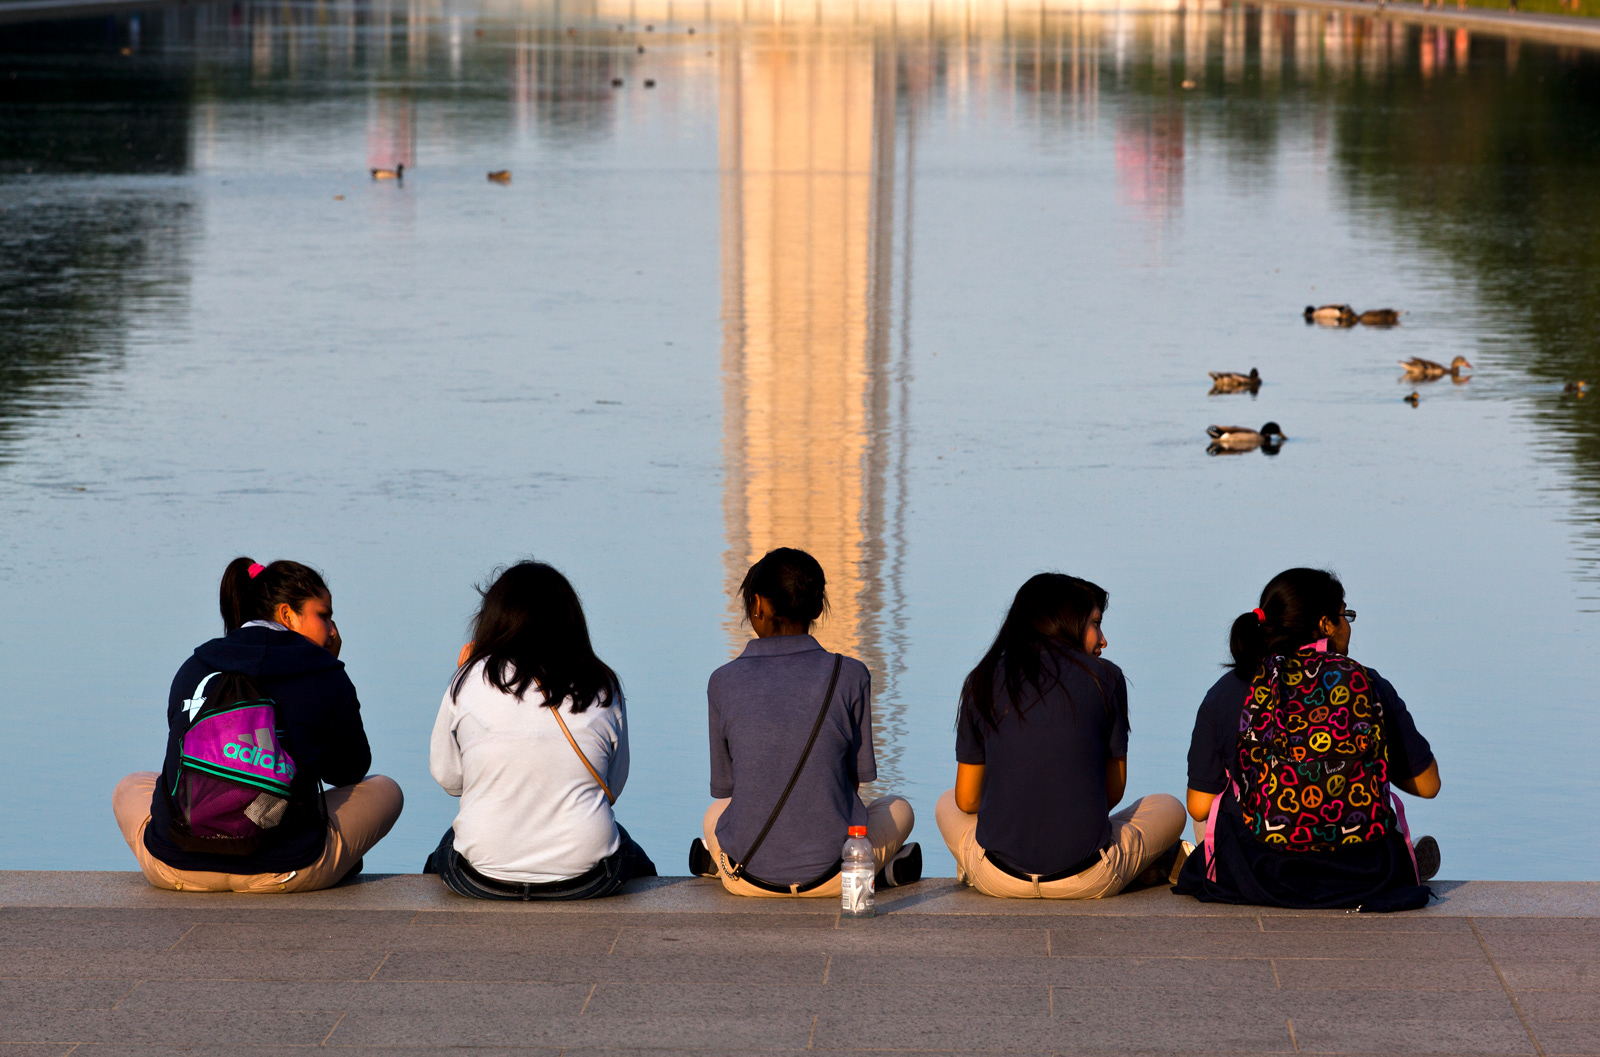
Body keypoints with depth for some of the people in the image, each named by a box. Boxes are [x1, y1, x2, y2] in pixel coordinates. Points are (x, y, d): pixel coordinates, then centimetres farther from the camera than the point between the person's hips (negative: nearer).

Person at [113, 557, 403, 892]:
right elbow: (350, 771, 15)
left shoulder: (192, 668, 9)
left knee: (130, 787, 37)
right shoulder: (325, 676, 0)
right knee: (385, 790, 23)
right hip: (285, 871, -2)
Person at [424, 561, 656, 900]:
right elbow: (614, 786, 7)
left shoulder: (471, 682, -6)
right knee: (635, 859, 36)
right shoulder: (603, 689, -1)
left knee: (441, 858, 37)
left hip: (483, 877, 0)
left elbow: (447, 777, 5)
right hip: (585, 877, 1)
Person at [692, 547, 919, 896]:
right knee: (899, 809, 32)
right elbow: (858, 777, 2)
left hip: (749, 878, 2)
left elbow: (723, 788, 4)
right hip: (831, 877, -2)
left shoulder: (724, 682, -5)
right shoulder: (850, 676, -8)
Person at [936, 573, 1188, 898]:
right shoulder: (1105, 677, -1)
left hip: (998, 880, 0)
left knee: (948, 805, 34)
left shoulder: (983, 681, 5)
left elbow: (967, 800, 9)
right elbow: (1114, 791, 7)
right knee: (1169, 808, 28)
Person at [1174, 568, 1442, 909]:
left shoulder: (1227, 693, -3)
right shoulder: (1369, 685, -2)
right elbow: (1427, 785, 5)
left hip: (1256, 879, 0)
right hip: (1363, 879, 1)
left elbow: (1199, 806, -1)